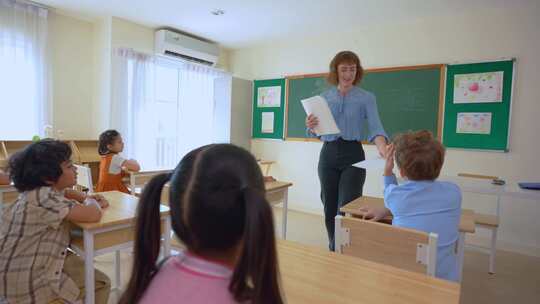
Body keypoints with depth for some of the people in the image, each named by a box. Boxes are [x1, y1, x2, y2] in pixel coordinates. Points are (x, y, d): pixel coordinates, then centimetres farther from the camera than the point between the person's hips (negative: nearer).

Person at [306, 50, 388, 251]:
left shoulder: (366, 98, 0)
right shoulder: (324, 97, 8)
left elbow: (375, 127, -16)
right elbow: (316, 132, 9)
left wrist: (383, 149, -36)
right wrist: (310, 126, -16)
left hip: (353, 154, -3)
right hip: (328, 154, 3)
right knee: (330, 209, 10)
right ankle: (333, 251, 29)